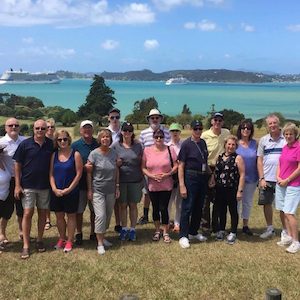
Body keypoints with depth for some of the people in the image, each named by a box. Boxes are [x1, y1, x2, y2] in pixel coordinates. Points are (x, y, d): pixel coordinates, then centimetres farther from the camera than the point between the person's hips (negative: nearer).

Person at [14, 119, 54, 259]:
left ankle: (39, 240, 25)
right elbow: (17, 165, -2)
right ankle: (26, 245, 4)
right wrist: (17, 185, -7)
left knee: (42, 213, 10)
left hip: (45, 185, 2)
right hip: (28, 185, -2)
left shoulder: (51, 145, 0)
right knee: (27, 213, -3)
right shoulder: (25, 144, -5)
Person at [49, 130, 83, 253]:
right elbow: (51, 174, 4)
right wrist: (54, 189, -9)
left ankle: (69, 241, 18)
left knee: (71, 216, 7)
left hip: (71, 192, -4)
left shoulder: (75, 154, -7)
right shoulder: (54, 155, 4)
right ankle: (62, 238, 30)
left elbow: (78, 174, -9)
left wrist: (68, 189, -13)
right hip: (56, 192, 4)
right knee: (59, 216, 13)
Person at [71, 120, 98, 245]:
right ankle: (78, 234, 21)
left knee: (94, 209, 11)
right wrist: (83, 167, -17)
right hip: (81, 183, -2)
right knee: (79, 210, 5)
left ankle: (93, 232, 26)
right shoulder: (75, 145, -1)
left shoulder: (98, 144, 5)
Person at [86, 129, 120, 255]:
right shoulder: (94, 154, -9)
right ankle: (100, 243, 0)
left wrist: (117, 187, 6)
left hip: (111, 190, 4)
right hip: (97, 190, -4)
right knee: (100, 215, -10)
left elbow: (117, 171, 10)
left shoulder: (114, 153, 3)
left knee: (108, 215, 10)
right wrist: (89, 190, -5)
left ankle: (102, 237, 27)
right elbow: (89, 173, -5)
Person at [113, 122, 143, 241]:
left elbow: (142, 163, 7)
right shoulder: (116, 146, 1)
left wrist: (142, 178, 4)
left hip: (135, 180, 0)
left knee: (133, 205, 7)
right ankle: (124, 229, 20)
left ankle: (132, 229, 17)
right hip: (121, 180, 0)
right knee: (123, 205, 7)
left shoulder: (138, 146, 3)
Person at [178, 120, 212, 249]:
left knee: (199, 207, 14)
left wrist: (210, 174, 10)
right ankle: (183, 236, 5)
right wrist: (182, 185, -17)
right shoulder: (186, 144, -10)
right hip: (190, 177, -7)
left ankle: (193, 232, 27)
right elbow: (180, 166, -11)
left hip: (203, 177, 7)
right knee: (187, 207, -3)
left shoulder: (203, 142, 9)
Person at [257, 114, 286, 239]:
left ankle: (285, 230, 18)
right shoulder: (263, 140, 6)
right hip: (266, 179, 3)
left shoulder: (286, 139, -3)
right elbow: (260, 160, 7)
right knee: (266, 203, 10)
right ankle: (270, 229, 27)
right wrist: (261, 178, 0)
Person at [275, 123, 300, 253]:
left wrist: (286, 180, -11)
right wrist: (278, 177, 1)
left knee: (289, 213, -10)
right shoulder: (285, 147, 11)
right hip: (281, 184, 7)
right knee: (284, 212, 11)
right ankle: (289, 237, 23)